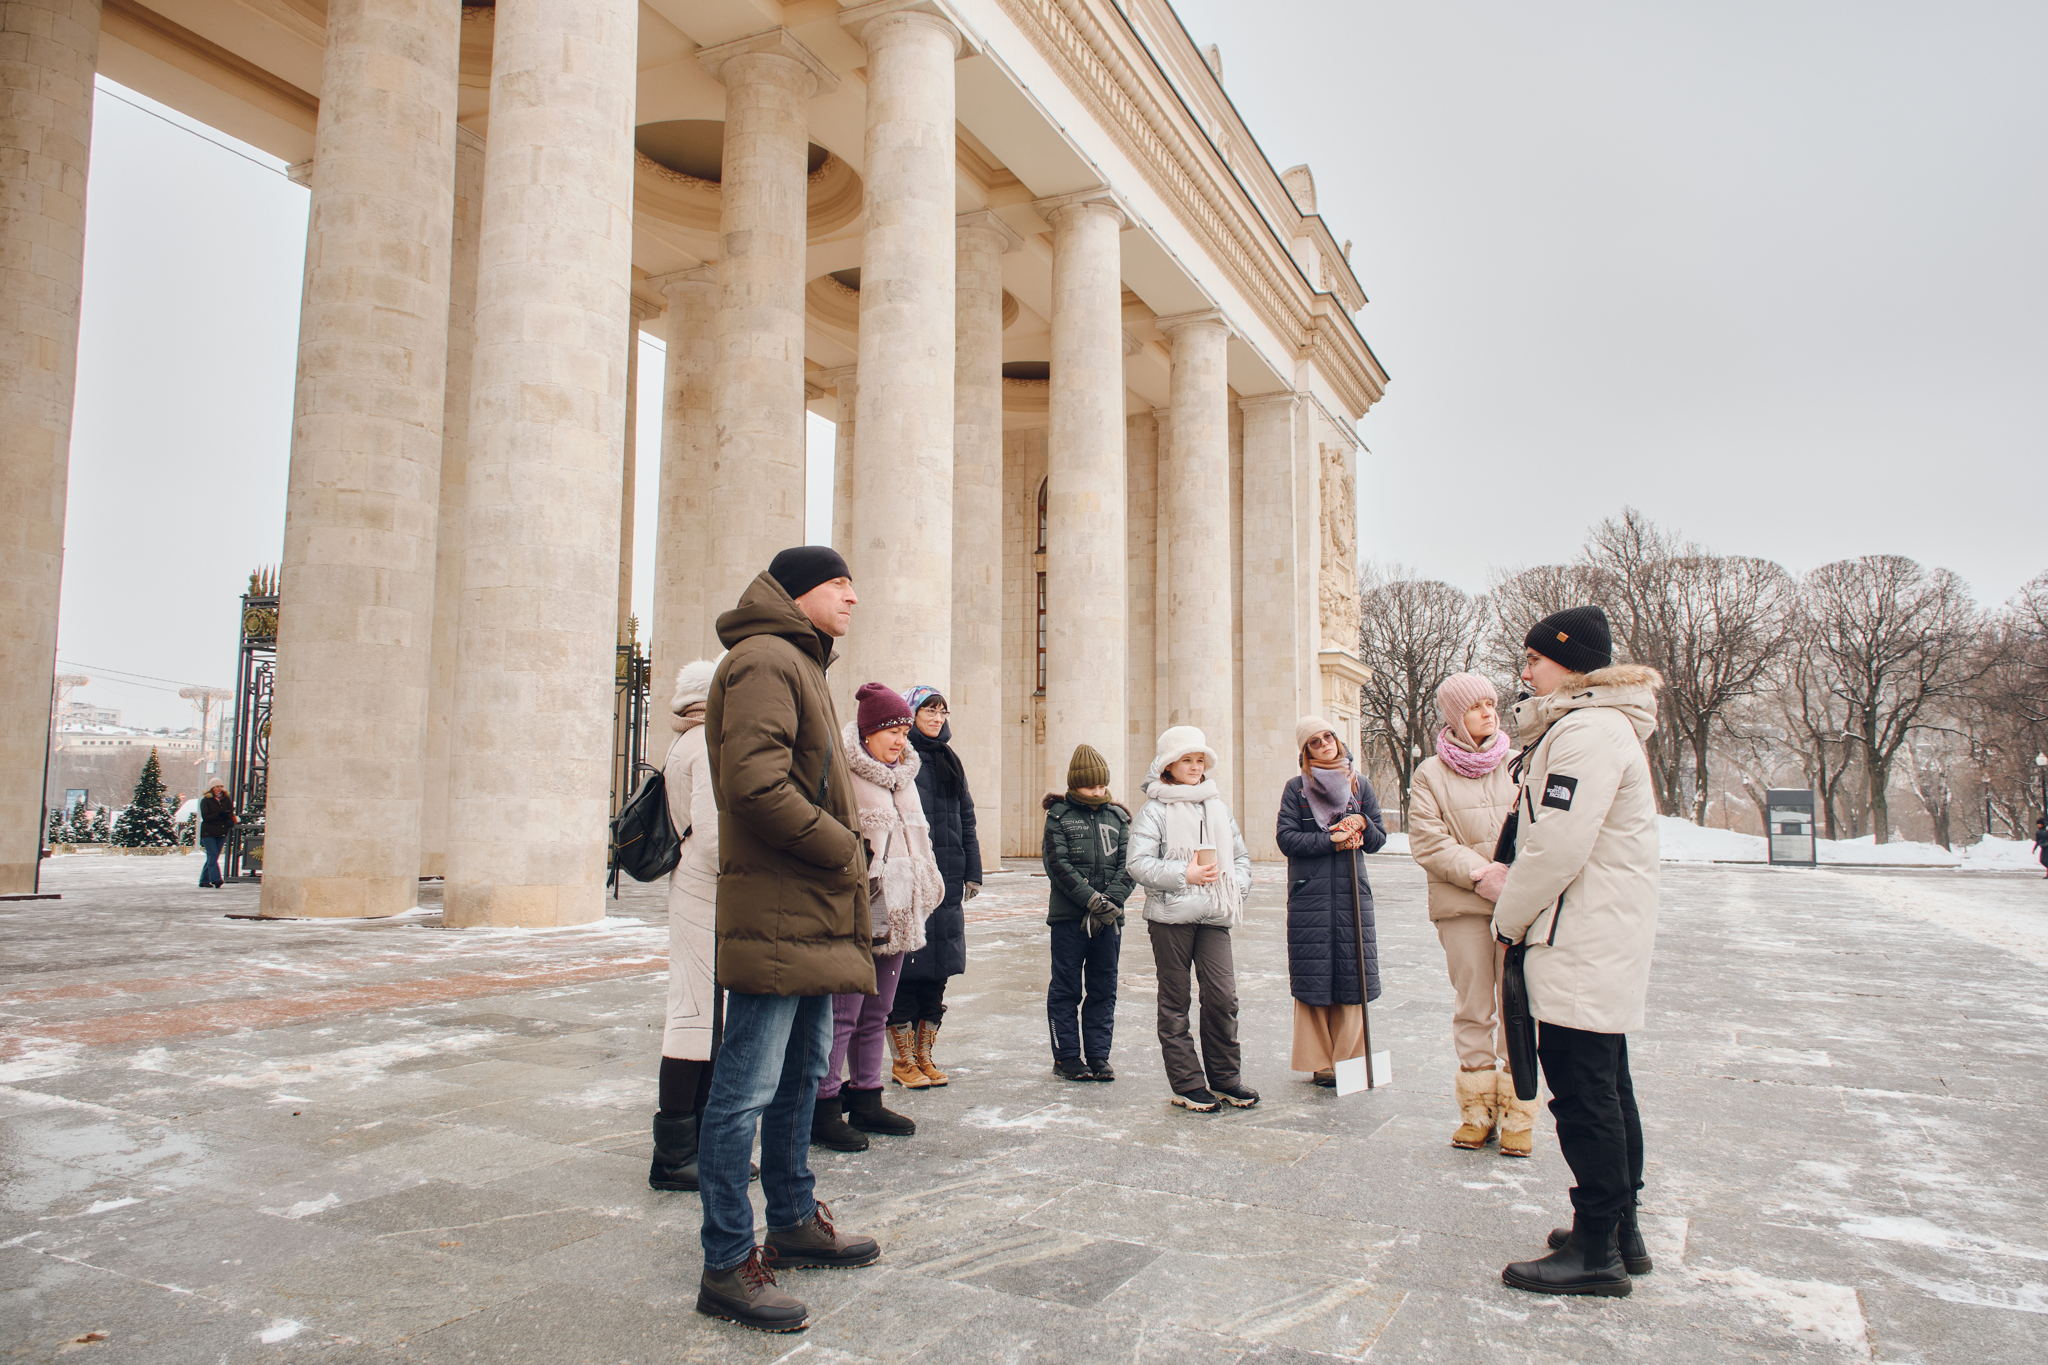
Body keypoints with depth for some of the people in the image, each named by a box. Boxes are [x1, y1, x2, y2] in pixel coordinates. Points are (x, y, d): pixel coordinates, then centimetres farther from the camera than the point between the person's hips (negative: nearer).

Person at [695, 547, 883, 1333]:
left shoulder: (797, 664, 21)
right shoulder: (764, 660, -12)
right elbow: (755, 783, -24)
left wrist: (843, 848, 10)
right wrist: (843, 849, -14)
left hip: (813, 914, 11)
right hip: (776, 912, -11)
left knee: (802, 1074, 19)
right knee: (747, 1089, -2)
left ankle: (794, 1224, 33)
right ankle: (727, 1266, 7)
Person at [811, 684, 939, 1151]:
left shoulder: (903, 775, 17)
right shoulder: (842, 774, -11)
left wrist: (927, 884, 22)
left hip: (895, 912, 8)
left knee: (876, 1012, 14)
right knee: (843, 1012, -6)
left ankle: (865, 1099, 23)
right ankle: (823, 1108, 3)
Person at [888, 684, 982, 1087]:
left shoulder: (949, 762, 16)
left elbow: (966, 820, 17)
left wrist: (972, 873, 11)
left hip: (947, 883, 7)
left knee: (937, 971, 10)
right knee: (906, 968, -1)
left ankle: (924, 1056, 21)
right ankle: (902, 1061, 11)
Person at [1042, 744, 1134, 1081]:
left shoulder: (1117, 816, 9)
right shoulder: (1059, 815, -1)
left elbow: (1127, 865, 2)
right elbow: (1058, 864, -10)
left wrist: (1111, 902, -12)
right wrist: (1092, 899, -17)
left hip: (1109, 917, 3)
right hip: (1069, 915, -3)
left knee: (1104, 989, 9)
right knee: (1066, 989, 4)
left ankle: (1098, 1055, 19)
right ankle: (1066, 1056, 14)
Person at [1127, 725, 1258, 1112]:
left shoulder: (1217, 807, 15)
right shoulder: (1155, 810, -3)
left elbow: (1241, 855, 21)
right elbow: (1137, 863, -11)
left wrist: (1238, 888, 4)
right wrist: (1185, 875, -16)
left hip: (1214, 915, 4)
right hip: (1171, 914, -4)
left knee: (1223, 994, -1)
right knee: (1175, 1001, 5)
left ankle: (1225, 1077, 16)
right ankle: (1187, 1084, 14)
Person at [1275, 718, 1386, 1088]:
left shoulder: (1359, 784, 12)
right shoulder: (1296, 788, 6)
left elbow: (1379, 839, 13)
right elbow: (1286, 838, -4)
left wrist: (1362, 825, -8)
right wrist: (1331, 840, -12)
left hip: (1352, 892, 2)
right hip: (1309, 894, -2)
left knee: (1352, 978, 0)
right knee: (1313, 981, -2)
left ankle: (1348, 1059, 10)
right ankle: (1319, 1062, 7)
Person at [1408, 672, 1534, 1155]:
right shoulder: (1430, 774, 3)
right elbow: (1428, 843, -5)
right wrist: (1483, 872, -15)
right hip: (1460, 905, -1)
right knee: (1472, 1009, 8)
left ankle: (1516, 1111, 15)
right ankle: (1477, 1107, 21)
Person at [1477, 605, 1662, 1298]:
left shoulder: (1587, 732, -18)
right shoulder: (1598, 725, 17)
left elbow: (1559, 850, -23)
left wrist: (1510, 912, -9)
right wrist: (1515, 881, 8)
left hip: (1583, 944, -11)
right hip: (1603, 939, 11)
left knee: (1582, 1090, -3)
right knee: (1604, 1084, 17)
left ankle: (1596, 1251, 6)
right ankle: (1621, 1230, 29)